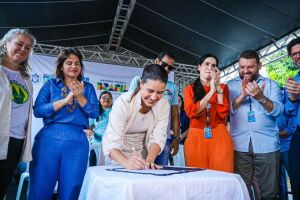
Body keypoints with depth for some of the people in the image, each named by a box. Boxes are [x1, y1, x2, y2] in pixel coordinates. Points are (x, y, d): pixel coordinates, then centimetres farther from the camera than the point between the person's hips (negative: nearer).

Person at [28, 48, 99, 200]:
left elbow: (94, 113, 1)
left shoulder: (88, 87, 12)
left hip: (77, 141, 1)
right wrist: (65, 100, -14)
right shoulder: (51, 84, 9)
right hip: (49, 139, 0)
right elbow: (38, 110, -4)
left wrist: (80, 97, -14)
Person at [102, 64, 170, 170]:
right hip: (119, 156, -2)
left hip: (142, 155, 3)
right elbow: (111, 142, -28)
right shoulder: (124, 102, -24)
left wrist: (149, 160, -29)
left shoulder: (164, 105, -13)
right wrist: (126, 162, -44)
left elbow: (158, 138, -13)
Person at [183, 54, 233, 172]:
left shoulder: (222, 87, 11)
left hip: (219, 137, 1)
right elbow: (191, 112, -8)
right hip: (196, 137, 0)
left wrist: (218, 88, -6)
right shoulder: (190, 89, 10)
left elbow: (223, 114, -2)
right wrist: (211, 91, -8)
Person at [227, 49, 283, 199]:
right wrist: (242, 95, -18)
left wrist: (261, 98, -25)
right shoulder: (231, 85, 8)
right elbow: (228, 109, -5)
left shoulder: (271, 84, 7)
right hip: (239, 145, 1)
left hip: (267, 145, 0)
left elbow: (278, 110, -8)